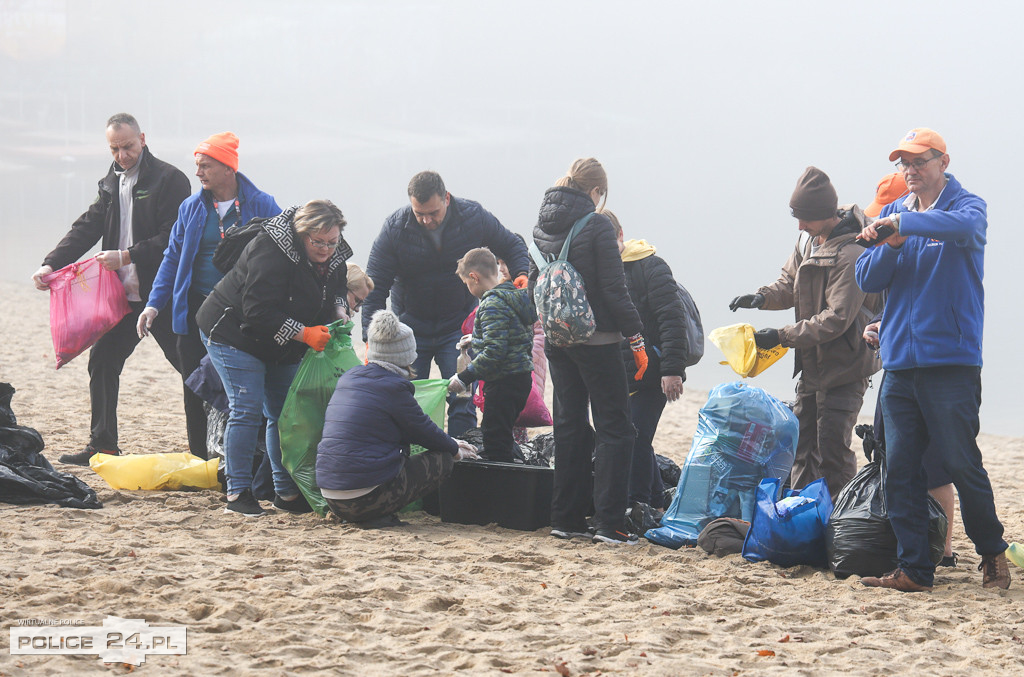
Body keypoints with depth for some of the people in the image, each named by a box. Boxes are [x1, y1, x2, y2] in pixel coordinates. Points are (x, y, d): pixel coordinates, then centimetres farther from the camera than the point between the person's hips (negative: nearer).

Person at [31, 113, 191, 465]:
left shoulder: (169, 179, -9)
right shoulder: (111, 183, 14)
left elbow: (172, 238, -16)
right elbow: (86, 228, 9)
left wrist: (126, 257, -20)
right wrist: (51, 264, -4)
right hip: (122, 295, 7)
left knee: (190, 365, -4)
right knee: (102, 362, 9)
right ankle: (102, 446, 19)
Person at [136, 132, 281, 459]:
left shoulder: (261, 206, -1)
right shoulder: (191, 208, 10)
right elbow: (173, 258, 14)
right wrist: (154, 304, 4)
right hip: (197, 312, 3)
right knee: (196, 394, 4)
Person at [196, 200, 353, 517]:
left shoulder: (333, 257, -4)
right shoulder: (271, 252, -30)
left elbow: (335, 298, 10)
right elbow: (259, 311, -32)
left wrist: (335, 320, -13)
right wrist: (304, 334, -33)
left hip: (281, 347, 8)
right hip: (234, 334, -8)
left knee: (285, 413, 7)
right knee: (247, 410, -13)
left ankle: (287, 491, 14)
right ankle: (237, 493, -8)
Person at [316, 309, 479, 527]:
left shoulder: (348, 378, 15)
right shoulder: (394, 386, -9)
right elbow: (423, 430, 4)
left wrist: (450, 443, 32)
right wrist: (455, 450, 25)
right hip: (366, 499, -8)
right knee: (442, 459, 8)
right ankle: (379, 516, -4)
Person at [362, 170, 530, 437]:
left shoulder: (473, 216, -13)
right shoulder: (395, 229, -16)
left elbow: (512, 246, 5)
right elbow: (374, 287, -15)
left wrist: (522, 273, -17)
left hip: (458, 324, 0)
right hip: (410, 327, 0)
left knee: (462, 399, -8)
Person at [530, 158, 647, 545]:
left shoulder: (542, 227, 7)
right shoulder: (597, 226, -13)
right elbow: (613, 290, -14)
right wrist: (636, 338, -8)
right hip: (596, 339, -7)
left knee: (569, 426, 14)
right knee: (615, 429, -1)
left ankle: (566, 519, 15)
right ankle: (609, 524, -8)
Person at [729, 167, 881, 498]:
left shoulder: (851, 254, -23)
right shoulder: (809, 239, 5)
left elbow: (837, 319, -25)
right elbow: (790, 283, 16)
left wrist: (783, 336, -23)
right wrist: (764, 297, -6)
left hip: (843, 369, -9)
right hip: (813, 364, 9)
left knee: (832, 452, -7)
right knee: (802, 445, 13)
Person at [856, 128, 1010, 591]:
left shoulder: (967, 205, 0)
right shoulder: (893, 213, 15)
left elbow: (964, 226, -25)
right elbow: (867, 279, 8)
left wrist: (901, 223, -34)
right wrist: (890, 244, -10)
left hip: (951, 361, -5)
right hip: (899, 362, 5)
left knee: (961, 464, -4)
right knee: (900, 468, 1)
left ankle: (992, 556, 14)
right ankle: (913, 569, 6)